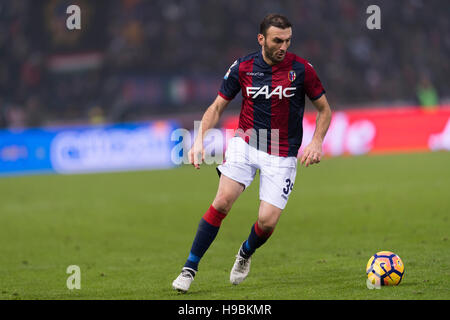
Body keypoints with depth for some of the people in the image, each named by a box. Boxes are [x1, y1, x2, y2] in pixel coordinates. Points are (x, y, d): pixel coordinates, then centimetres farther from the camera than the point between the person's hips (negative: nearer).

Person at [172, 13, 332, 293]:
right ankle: (190, 269, -10)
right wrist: (200, 139, -7)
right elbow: (218, 107, 7)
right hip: (245, 143, 1)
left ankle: (246, 253, 27)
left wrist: (317, 143, -11)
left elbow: (324, 109, 4)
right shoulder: (243, 68, -4)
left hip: (281, 155, -1)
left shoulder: (301, 69, -8)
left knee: (268, 221, -10)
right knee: (223, 201, -19)